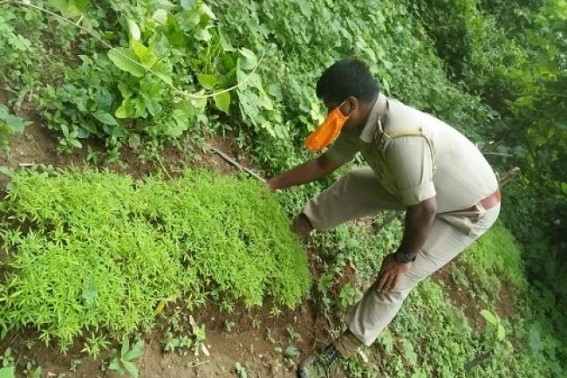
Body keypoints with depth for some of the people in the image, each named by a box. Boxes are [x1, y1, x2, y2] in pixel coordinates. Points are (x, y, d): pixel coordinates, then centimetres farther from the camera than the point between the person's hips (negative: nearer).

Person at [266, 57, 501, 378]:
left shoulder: (401, 137, -40)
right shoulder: (363, 122, -10)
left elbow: (424, 210, -36)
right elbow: (324, 163, 2)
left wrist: (403, 258, -20)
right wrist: (274, 184, 7)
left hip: (469, 209, -8)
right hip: (428, 187, 8)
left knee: (395, 279, -10)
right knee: (352, 185, 7)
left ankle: (341, 351, 5)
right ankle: (300, 226, 25)